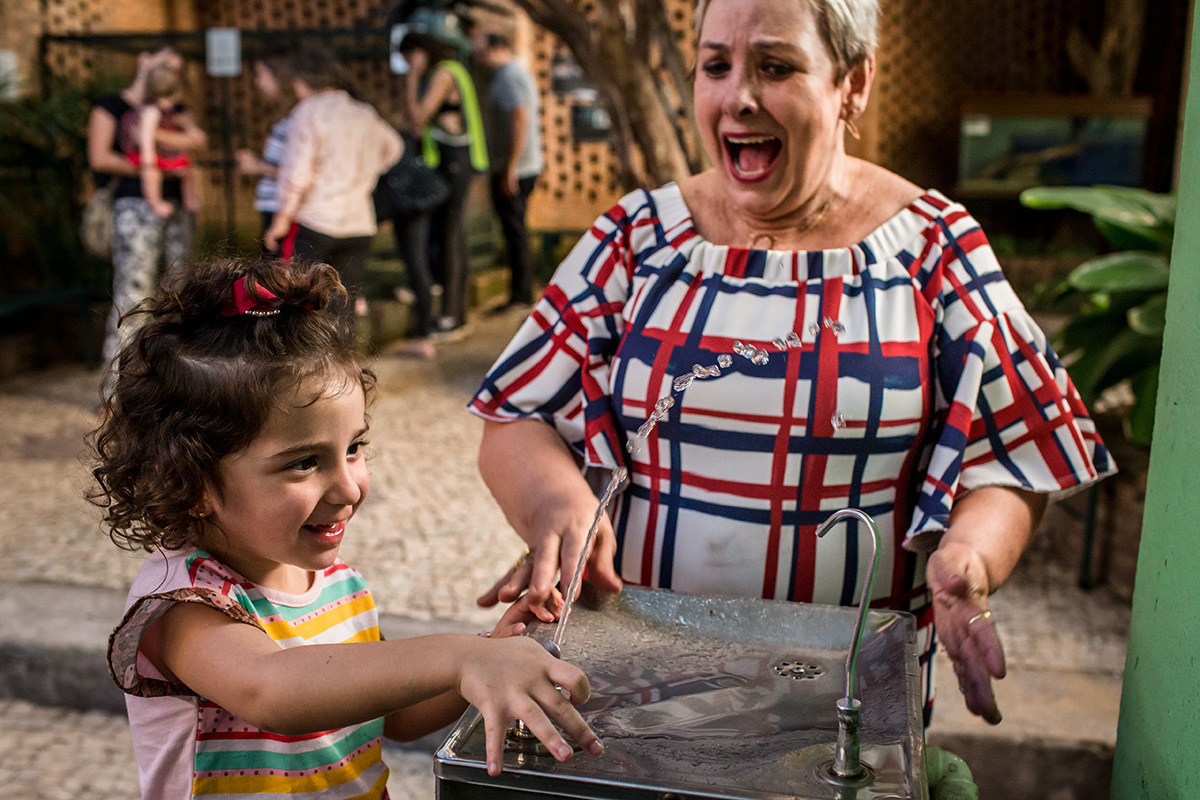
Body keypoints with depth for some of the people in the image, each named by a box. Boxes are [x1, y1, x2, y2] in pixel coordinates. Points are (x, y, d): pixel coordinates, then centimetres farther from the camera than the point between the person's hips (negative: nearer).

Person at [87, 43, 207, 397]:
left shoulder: (172, 109, 20)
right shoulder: (110, 105, 5)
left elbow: (198, 140, 0)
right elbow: (99, 157, -6)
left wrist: (153, 133, -12)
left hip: (178, 206, 6)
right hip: (136, 205, -6)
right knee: (132, 293, -10)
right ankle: (117, 384, -6)